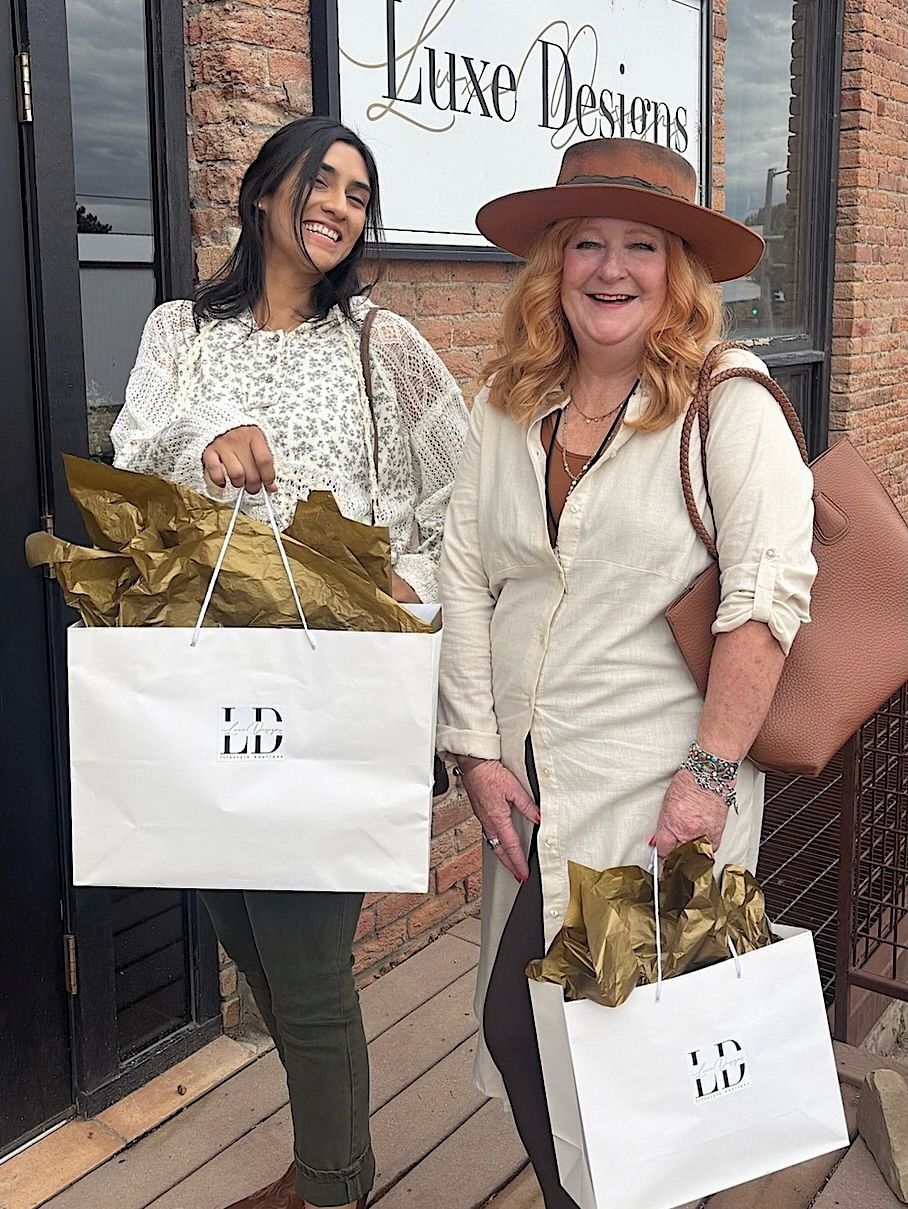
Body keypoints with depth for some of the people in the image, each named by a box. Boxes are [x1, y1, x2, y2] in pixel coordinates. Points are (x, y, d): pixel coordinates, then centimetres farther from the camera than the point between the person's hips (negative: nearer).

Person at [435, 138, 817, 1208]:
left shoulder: (729, 405, -8)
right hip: (525, 787, 5)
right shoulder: (505, 408, 6)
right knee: (514, 1023, 11)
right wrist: (478, 753, -1)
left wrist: (711, 771, -17)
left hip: (658, 791, -4)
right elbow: (464, 583, 5)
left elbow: (768, 594, -14)